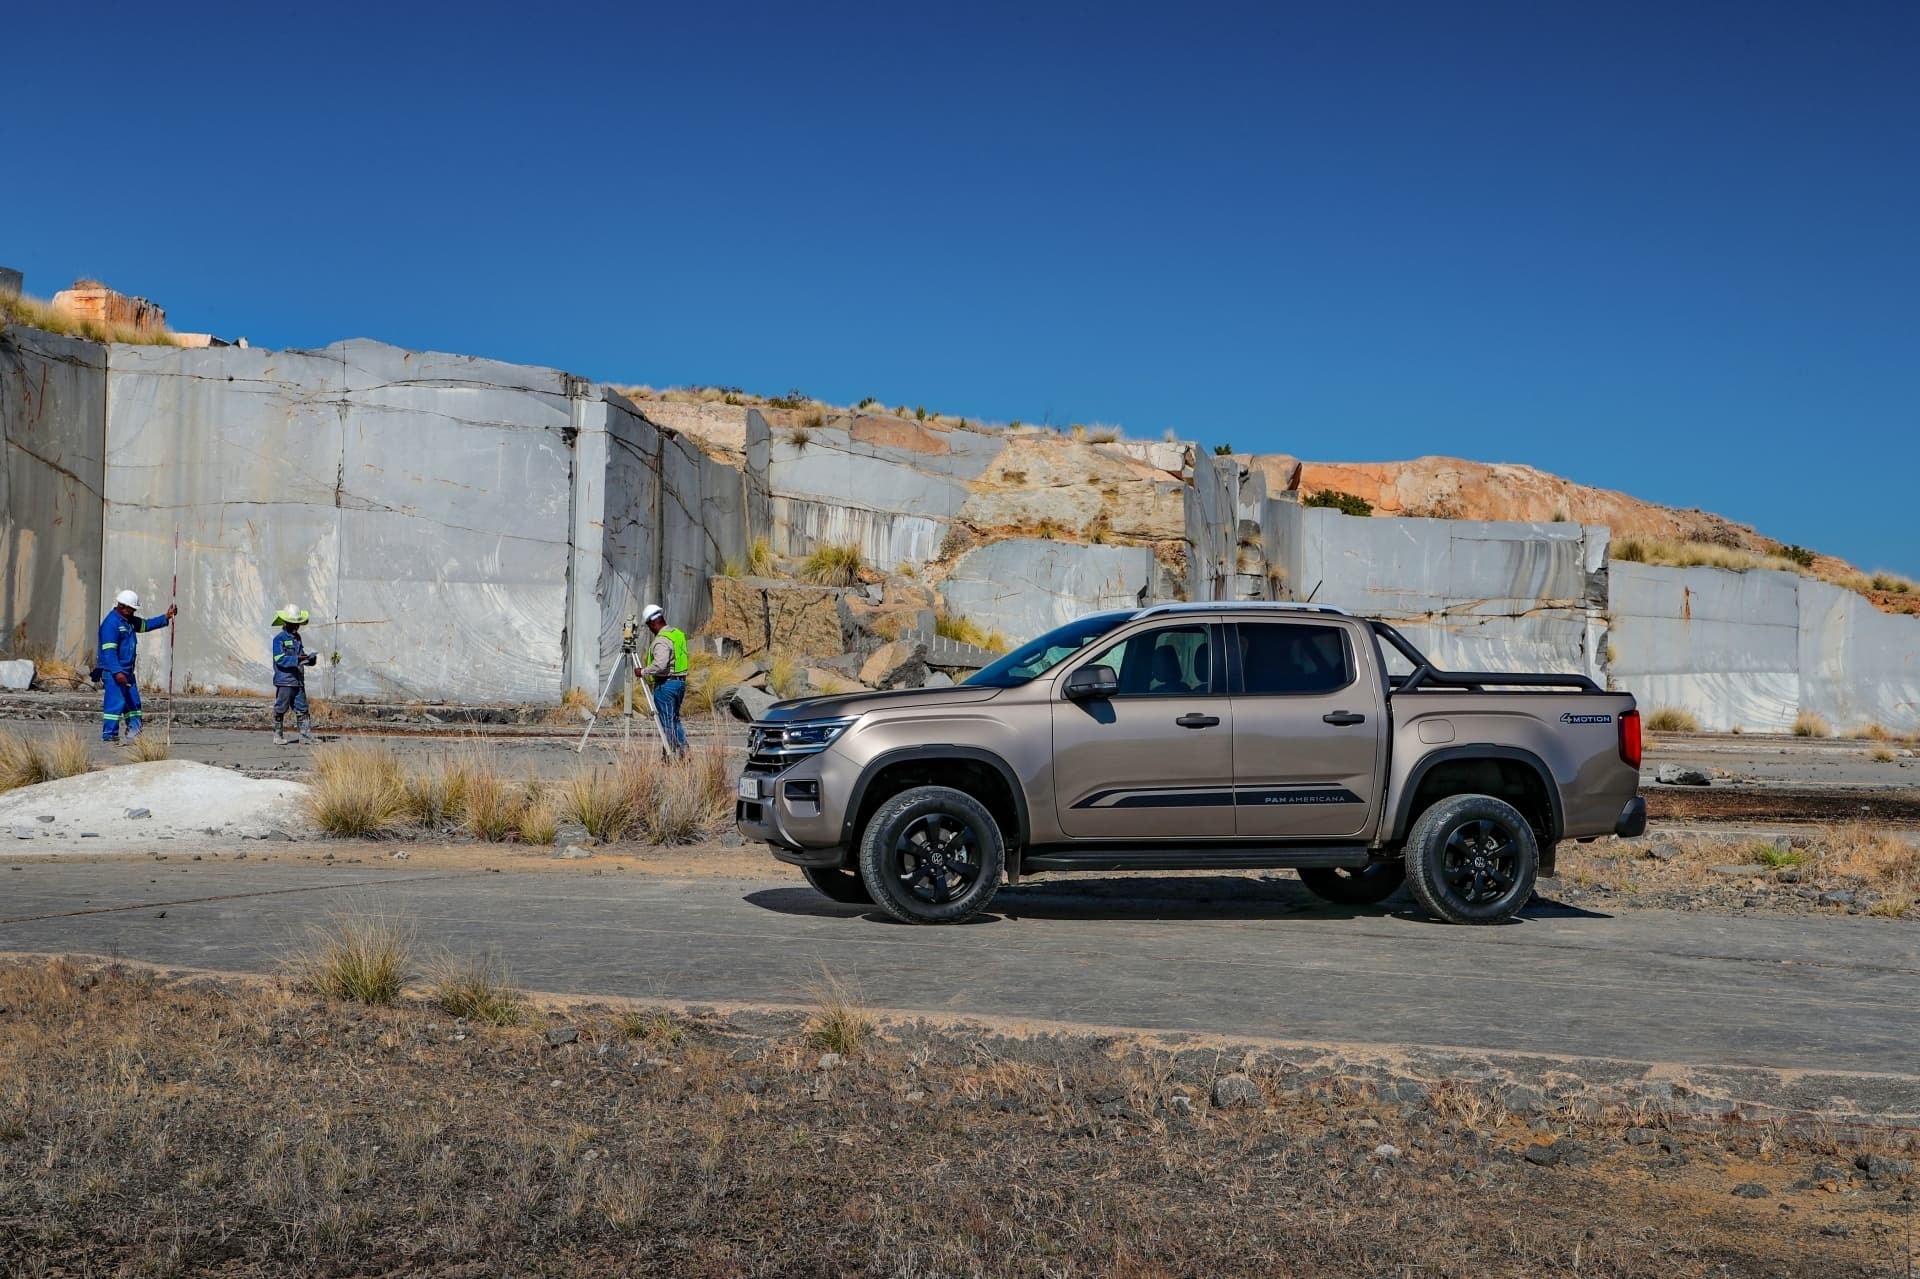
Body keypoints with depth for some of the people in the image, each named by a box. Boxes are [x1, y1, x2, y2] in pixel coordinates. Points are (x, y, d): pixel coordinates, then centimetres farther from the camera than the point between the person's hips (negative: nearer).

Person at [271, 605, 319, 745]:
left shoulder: (297, 638, 15)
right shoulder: (279, 639, -8)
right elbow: (279, 659, -17)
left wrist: (310, 658, 1)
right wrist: (297, 659, -26)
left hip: (298, 681, 7)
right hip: (284, 681, -7)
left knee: (302, 709, 4)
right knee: (280, 710, 4)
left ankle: (306, 736, 5)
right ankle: (278, 736, 13)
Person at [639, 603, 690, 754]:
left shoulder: (661, 640, -19)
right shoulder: (679, 633, 10)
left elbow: (660, 665, -29)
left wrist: (643, 671, -16)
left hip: (665, 684, -9)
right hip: (680, 681, 9)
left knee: (667, 721, -1)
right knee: (675, 718, 17)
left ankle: (671, 753, 2)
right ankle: (683, 750, 14)